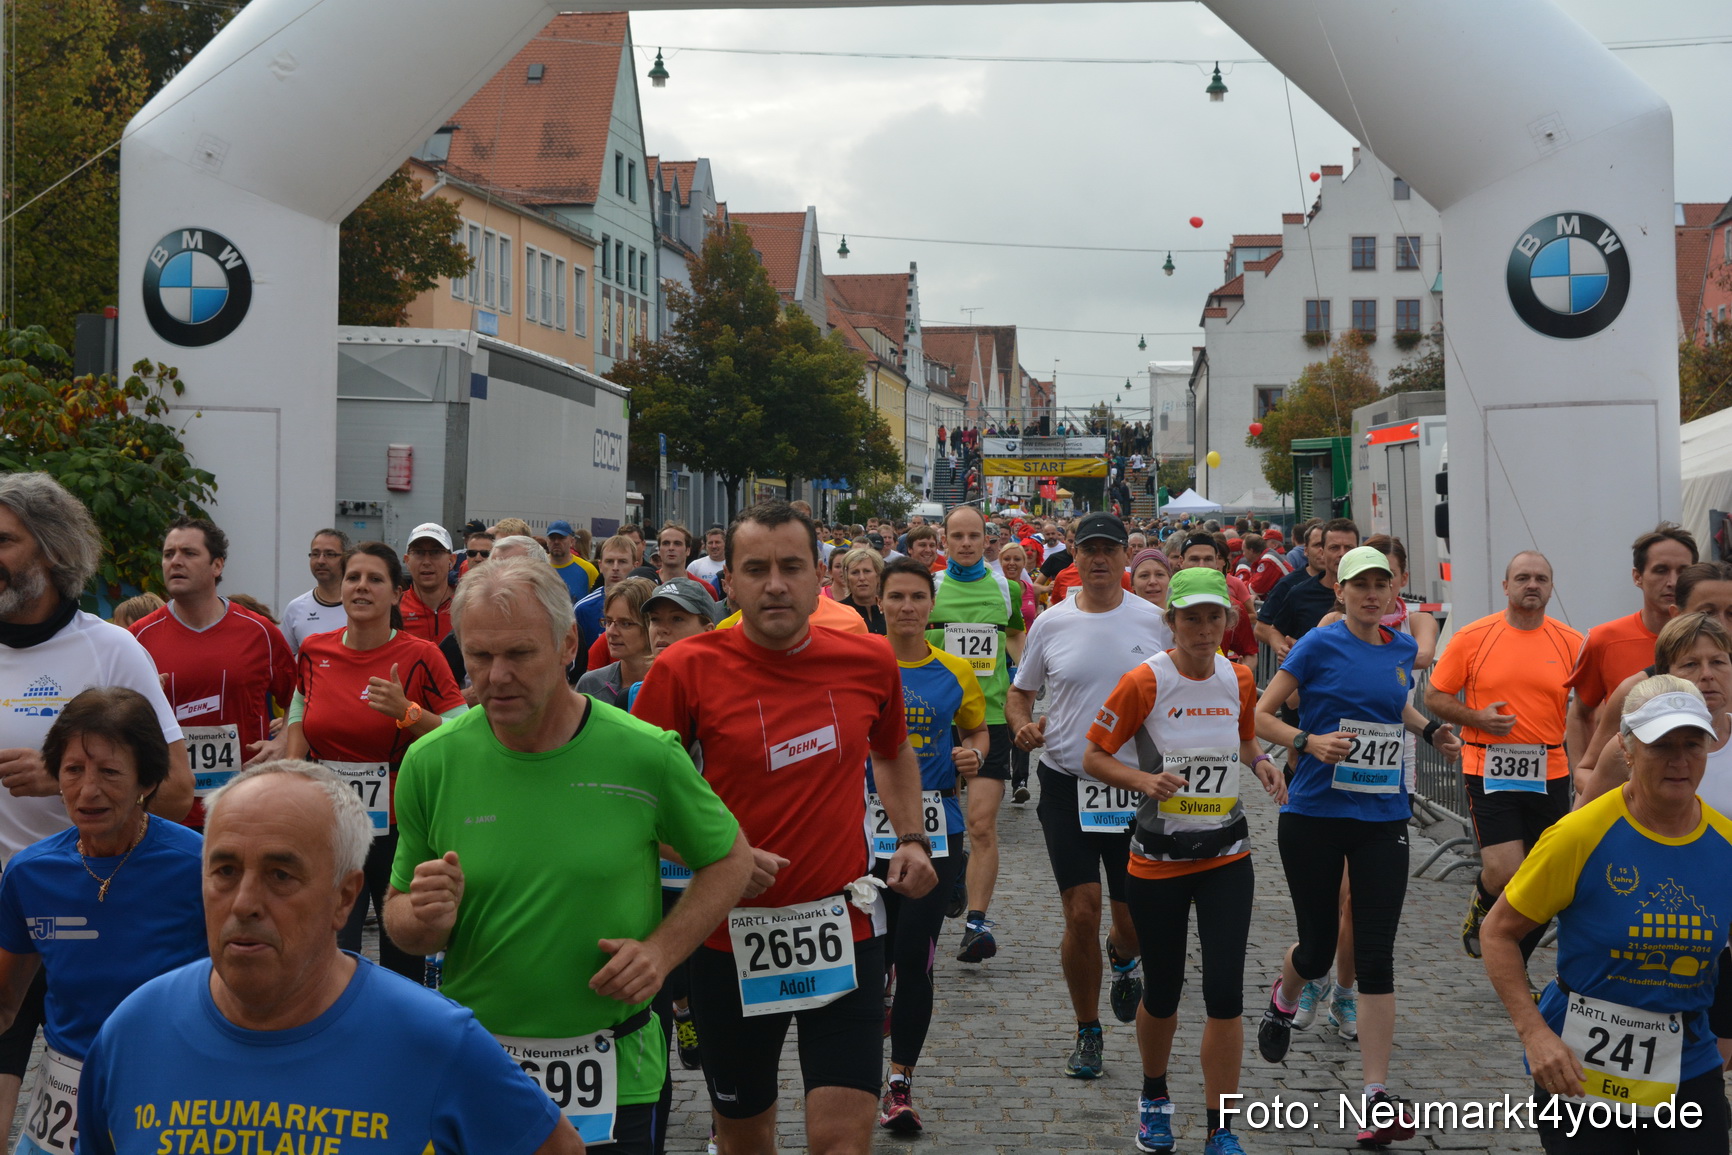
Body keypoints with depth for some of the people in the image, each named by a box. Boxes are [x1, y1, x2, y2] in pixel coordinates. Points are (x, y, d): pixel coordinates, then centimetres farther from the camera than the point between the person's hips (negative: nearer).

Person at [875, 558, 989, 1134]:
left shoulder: (956, 671, 4)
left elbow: (977, 728, 19)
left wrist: (974, 754, -2)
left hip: (935, 829, 0)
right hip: (869, 825, 0)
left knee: (915, 957, -3)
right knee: (873, 955, 4)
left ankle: (900, 1082, 10)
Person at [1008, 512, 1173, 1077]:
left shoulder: (1154, 621, 0)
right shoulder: (1051, 623, 1)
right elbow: (1019, 693, 11)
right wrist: (1024, 725, -10)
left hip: (1137, 785, 1)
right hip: (1067, 782, 0)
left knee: (1135, 918, 6)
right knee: (1082, 914, -5)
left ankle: (1123, 958, 44)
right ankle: (1087, 1030, 14)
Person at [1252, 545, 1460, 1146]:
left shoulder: (1401, 647, 8)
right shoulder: (1320, 644, -7)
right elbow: (1261, 715, -7)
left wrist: (1430, 730, 12)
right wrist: (1310, 741, -22)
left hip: (1382, 819, 3)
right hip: (1315, 816, -3)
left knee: (1375, 955, -4)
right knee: (1318, 948, 8)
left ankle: (1377, 1097, -1)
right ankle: (1283, 1002, 45)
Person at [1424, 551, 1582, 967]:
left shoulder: (1571, 643, 3)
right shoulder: (1472, 637, -3)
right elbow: (1434, 698, 2)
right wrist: (1477, 718, -14)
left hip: (1549, 774, 3)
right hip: (1489, 772, -3)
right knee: (1504, 873, -15)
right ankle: (1481, 905, 22)